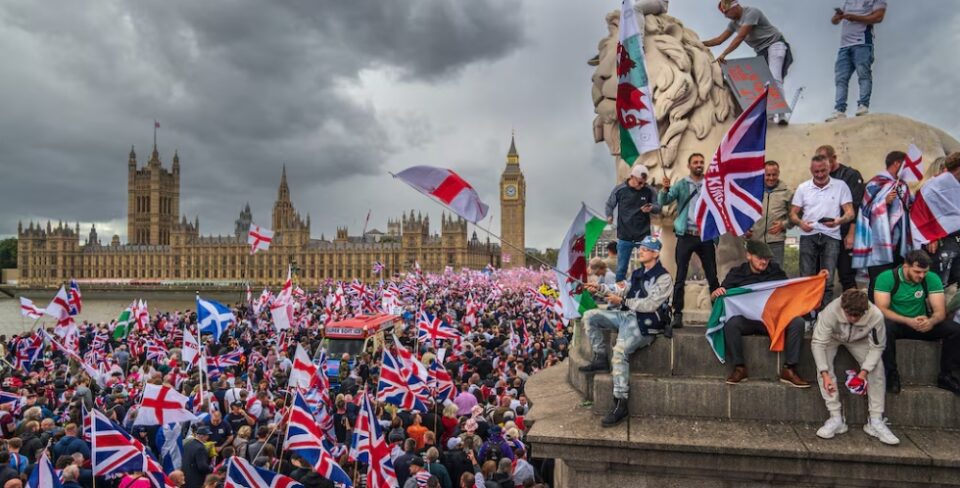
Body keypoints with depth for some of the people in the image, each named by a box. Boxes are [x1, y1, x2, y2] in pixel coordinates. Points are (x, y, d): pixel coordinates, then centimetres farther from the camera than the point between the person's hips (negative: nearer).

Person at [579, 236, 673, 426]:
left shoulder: (663, 277, -7)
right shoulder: (637, 273, 18)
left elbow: (650, 305, -17)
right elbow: (624, 294, 17)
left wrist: (622, 301, -14)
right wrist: (599, 290, 5)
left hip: (643, 323, -8)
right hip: (626, 315, 9)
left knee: (620, 351, -31)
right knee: (590, 316, -2)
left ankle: (620, 405, -27)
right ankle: (600, 359, 3)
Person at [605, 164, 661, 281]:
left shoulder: (649, 190, -6)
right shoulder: (619, 189, -8)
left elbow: (658, 207, 2)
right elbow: (609, 205, 4)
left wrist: (651, 208, -21)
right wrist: (609, 216, -15)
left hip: (644, 236, 0)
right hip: (624, 237, 0)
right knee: (621, 269, 9)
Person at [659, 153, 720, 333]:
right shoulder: (681, 185, 4)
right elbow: (663, 202, -9)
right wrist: (665, 189, -30)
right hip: (686, 236, -2)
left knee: (712, 276, 6)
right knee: (680, 277, -2)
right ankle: (677, 316, 2)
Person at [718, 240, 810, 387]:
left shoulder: (776, 270, 14)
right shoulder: (737, 273, 7)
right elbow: (714, 297, 6)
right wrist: (716, 293, -19)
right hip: (747, 319, -2)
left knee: (797, 322, -25)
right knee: (731, 323, -35)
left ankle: (789, 370, -18)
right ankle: (739, 367, -19)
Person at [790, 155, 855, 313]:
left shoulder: (840, 186, 3)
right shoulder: (803, 188, 8)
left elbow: (850, 212, 0)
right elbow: (793, 213, 9)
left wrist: (839, 221, -22)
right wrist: (800, 222, -14)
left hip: (831, 236, -1)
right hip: (808, 236, 1)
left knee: (827, 279, 0)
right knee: (806, 277, 2)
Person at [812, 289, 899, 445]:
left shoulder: (876, 316, -35)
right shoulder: (830, 311, -40)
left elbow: (877, 347, -21)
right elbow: (818, 343, -34)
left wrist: (864, 372, -32)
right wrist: (825, 374, -42)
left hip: (859, 340, 2)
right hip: (832, 337, -1)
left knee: (877, 367, -19)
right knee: (823, 365, -26)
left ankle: (875, 421, -8)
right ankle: (836, 418, -18)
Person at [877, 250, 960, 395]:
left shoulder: (932, 279, -8)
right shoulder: (886, 277, -17)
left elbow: (940, 311, -11)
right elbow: (881, 309, -23)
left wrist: (931, 321, -36)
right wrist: (909, 321, -38)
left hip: (922, 323, 4)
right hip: (896, 323, -4)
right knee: (884, 328, -38)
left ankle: (947, 376, -3)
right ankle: (891, 375, -22)